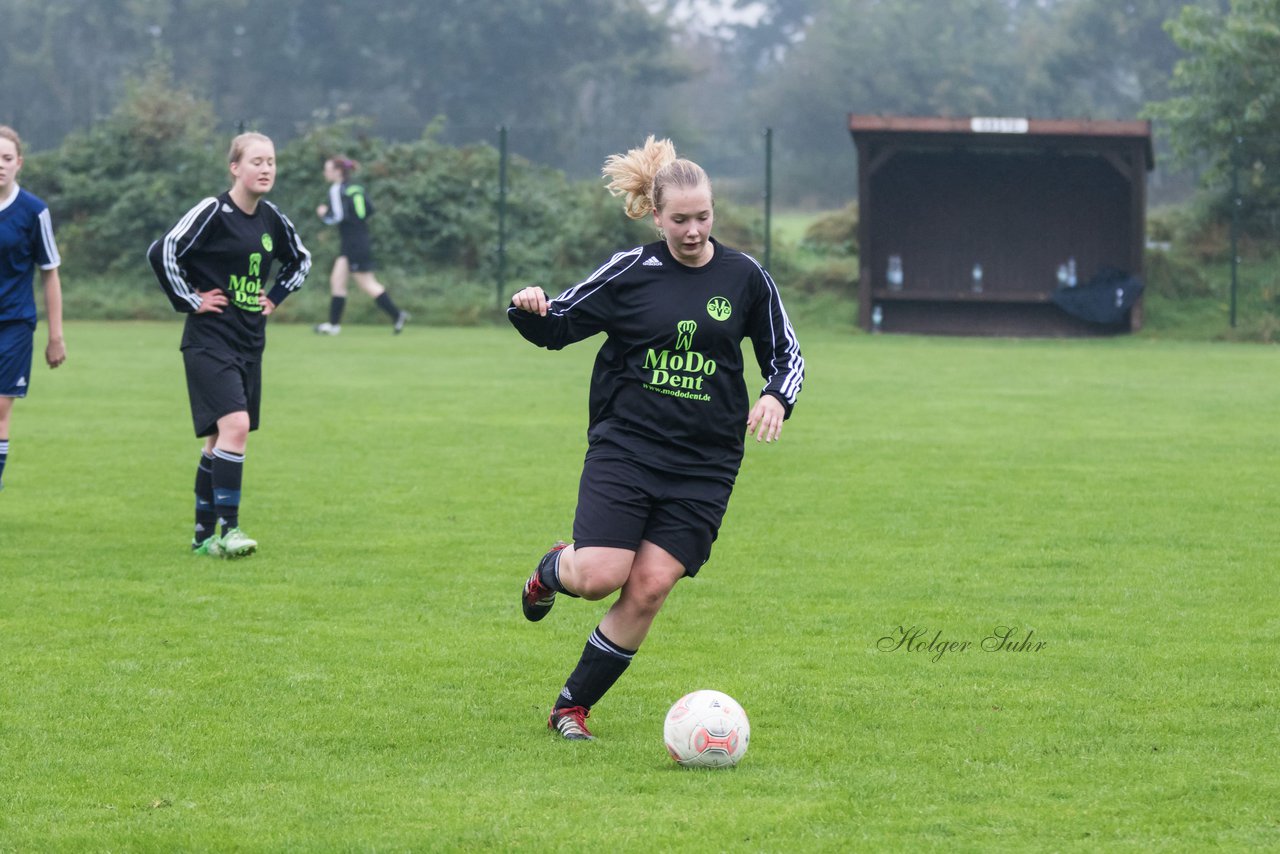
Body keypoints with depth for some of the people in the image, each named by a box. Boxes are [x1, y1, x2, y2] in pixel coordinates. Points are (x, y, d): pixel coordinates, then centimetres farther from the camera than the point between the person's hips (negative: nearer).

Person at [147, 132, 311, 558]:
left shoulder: (272, 219, 8)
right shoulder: (212, 213, -13)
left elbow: (300, 260, 26)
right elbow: (163, 251, -19)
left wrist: (276, 297, 13)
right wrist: (189, 300, -15)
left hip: (250, 343, 7)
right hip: (210, 341, -7)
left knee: (220, 439, 12)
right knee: (235, 425, -21)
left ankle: (203, 534, 20)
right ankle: (227, 529, -19)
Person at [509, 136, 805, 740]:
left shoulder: (745, 278, 2)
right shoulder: (631, 271, -2)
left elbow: (786, 354, 12)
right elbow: (557, 327, 3)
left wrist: (777, 397, -8)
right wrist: (529, 310, -19)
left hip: (704, 464, 1)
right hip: (625, 447, -1)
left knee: (649, 588, -7)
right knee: (599, 577, -15)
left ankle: (573, 705, 9)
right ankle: (552, 570, 23)